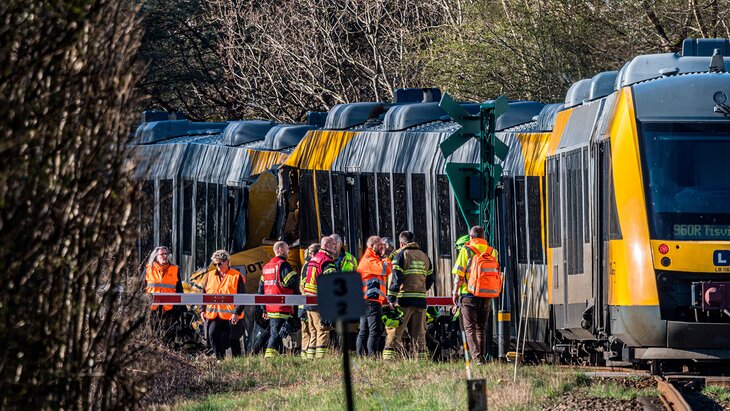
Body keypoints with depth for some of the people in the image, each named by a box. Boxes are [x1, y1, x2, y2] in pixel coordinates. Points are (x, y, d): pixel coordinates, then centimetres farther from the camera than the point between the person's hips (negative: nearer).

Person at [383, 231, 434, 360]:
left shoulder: (401, 255, -2)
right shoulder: (424, 257, 16)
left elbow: (396, 279, -9)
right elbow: (430, 280, 18)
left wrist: (391, 299, -8)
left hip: (404, 300, -5)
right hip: (420, 300, 5)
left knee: (394, 332, -5)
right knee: (419, 333, 9)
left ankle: (389, 358, -13)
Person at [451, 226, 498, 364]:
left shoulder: (466, 251, -5)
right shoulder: (492, 252, 6)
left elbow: (459, 275, -7)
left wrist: (455, 292, 2)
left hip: (469, 294, -4)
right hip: (487, 295, 4)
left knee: (470, 328, -1)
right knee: (481, 328, 14)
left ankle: (476, 357, -14)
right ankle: (482, 357, 15)